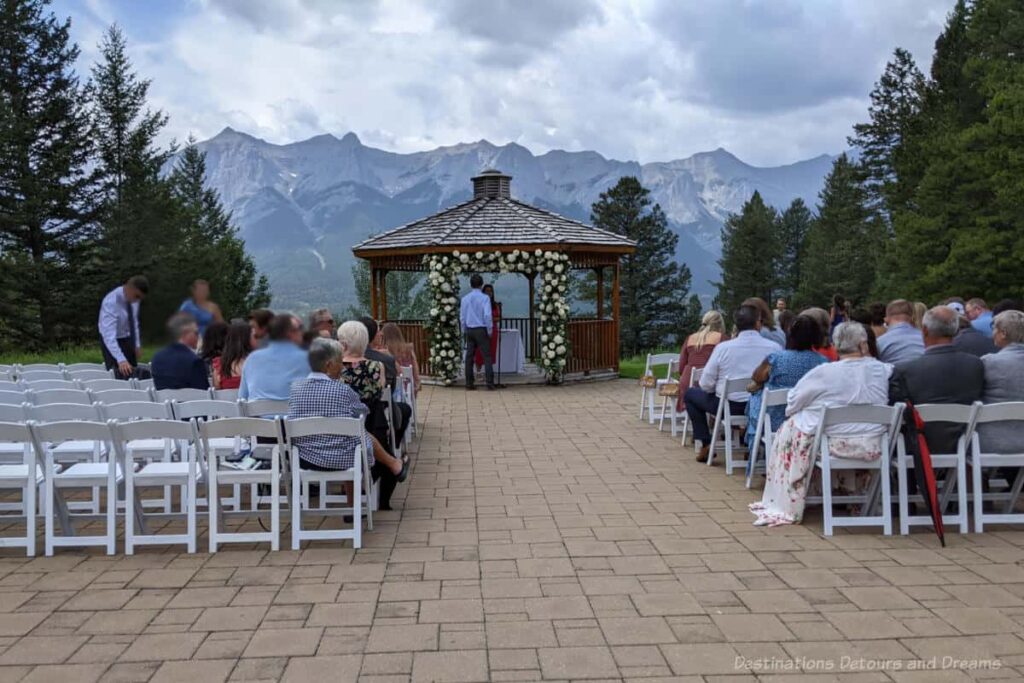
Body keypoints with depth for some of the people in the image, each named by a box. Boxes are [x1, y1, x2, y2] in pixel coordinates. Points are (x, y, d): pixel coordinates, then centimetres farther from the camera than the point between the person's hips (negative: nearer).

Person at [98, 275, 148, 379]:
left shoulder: (134, 297, -11)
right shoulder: (111, 302, -32)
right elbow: (109, 335, -40)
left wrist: (137, 344, 7)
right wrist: (121, 359, -49)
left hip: (128, 339, 6)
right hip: (113, 341, -6)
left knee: (133, 375, 9)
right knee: (118, 377, -10)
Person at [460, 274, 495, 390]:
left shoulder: (465, 298, 4)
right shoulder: (484, 298, -9)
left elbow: (462, 317, 8)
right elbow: (487, 315, -14)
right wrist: (490, 330, -5)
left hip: (469, 330, 4)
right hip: (481, 330, -4)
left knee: (469, 357, 7)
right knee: (487, 356, -1)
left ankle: (469, 383, 9)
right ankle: (490, 383, -6)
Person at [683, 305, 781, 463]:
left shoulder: (722, 348, -12)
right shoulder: (775, 348, -9)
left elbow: (706, 385, -7)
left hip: (728, 405, -2)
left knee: (690, 394, 21)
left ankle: (706, 445, 14)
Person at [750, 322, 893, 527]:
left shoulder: (824, 372, -13)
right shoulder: (885, 370, -5)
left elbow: (792, 403, -2)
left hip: (834, 444, -4)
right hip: (872, 448, 4)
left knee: (791, 426, 17)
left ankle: (788, 506, 21)